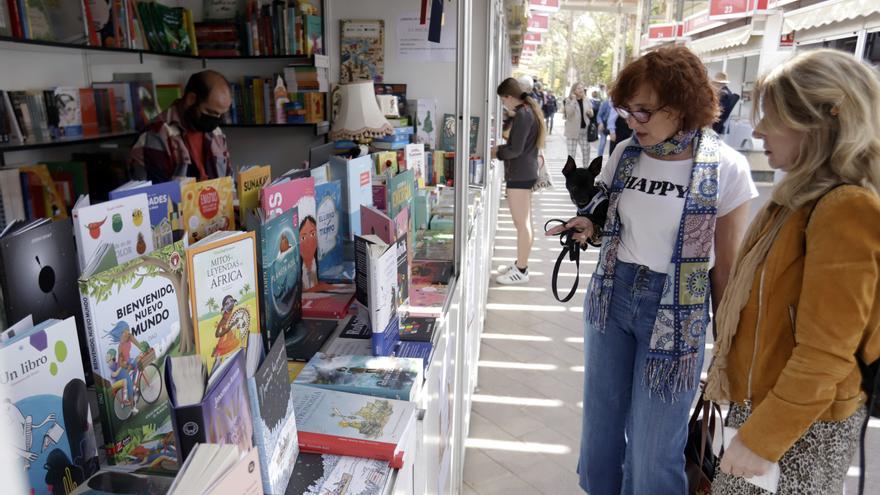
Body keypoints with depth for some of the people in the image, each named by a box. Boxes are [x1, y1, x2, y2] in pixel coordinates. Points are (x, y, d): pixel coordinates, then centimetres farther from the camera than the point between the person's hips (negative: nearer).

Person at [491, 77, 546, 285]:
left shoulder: (523, 114, -17)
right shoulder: (530, 110, 14)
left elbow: (515, 149, -21)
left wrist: (497, 152, -4)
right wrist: (502, 149, 9)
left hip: (519, 175, -10)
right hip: (526, 172, 10)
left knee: (522, 224, -3)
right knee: (524, 223, 16)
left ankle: (521, 271, 5)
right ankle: (521, 264, 27)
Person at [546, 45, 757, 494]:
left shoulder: (726, 168, -13)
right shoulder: (626, 154, 0)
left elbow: (727, 265, -7)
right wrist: (589, 228, -9)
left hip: (675, 312, -4)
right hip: (611, 295, 5)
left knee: (653, 449, 5)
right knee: (600, 425, 18)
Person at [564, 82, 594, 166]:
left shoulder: (586, 100, 10)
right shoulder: (569, 100, -3)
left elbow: (591, 115, 18)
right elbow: (569, 113, -21)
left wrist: (590, 113, -5)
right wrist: (574, 100, -19)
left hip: (585, 129, 4)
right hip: (573, 130, -4)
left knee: (586, 151, 7)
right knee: (571, 153, -3)